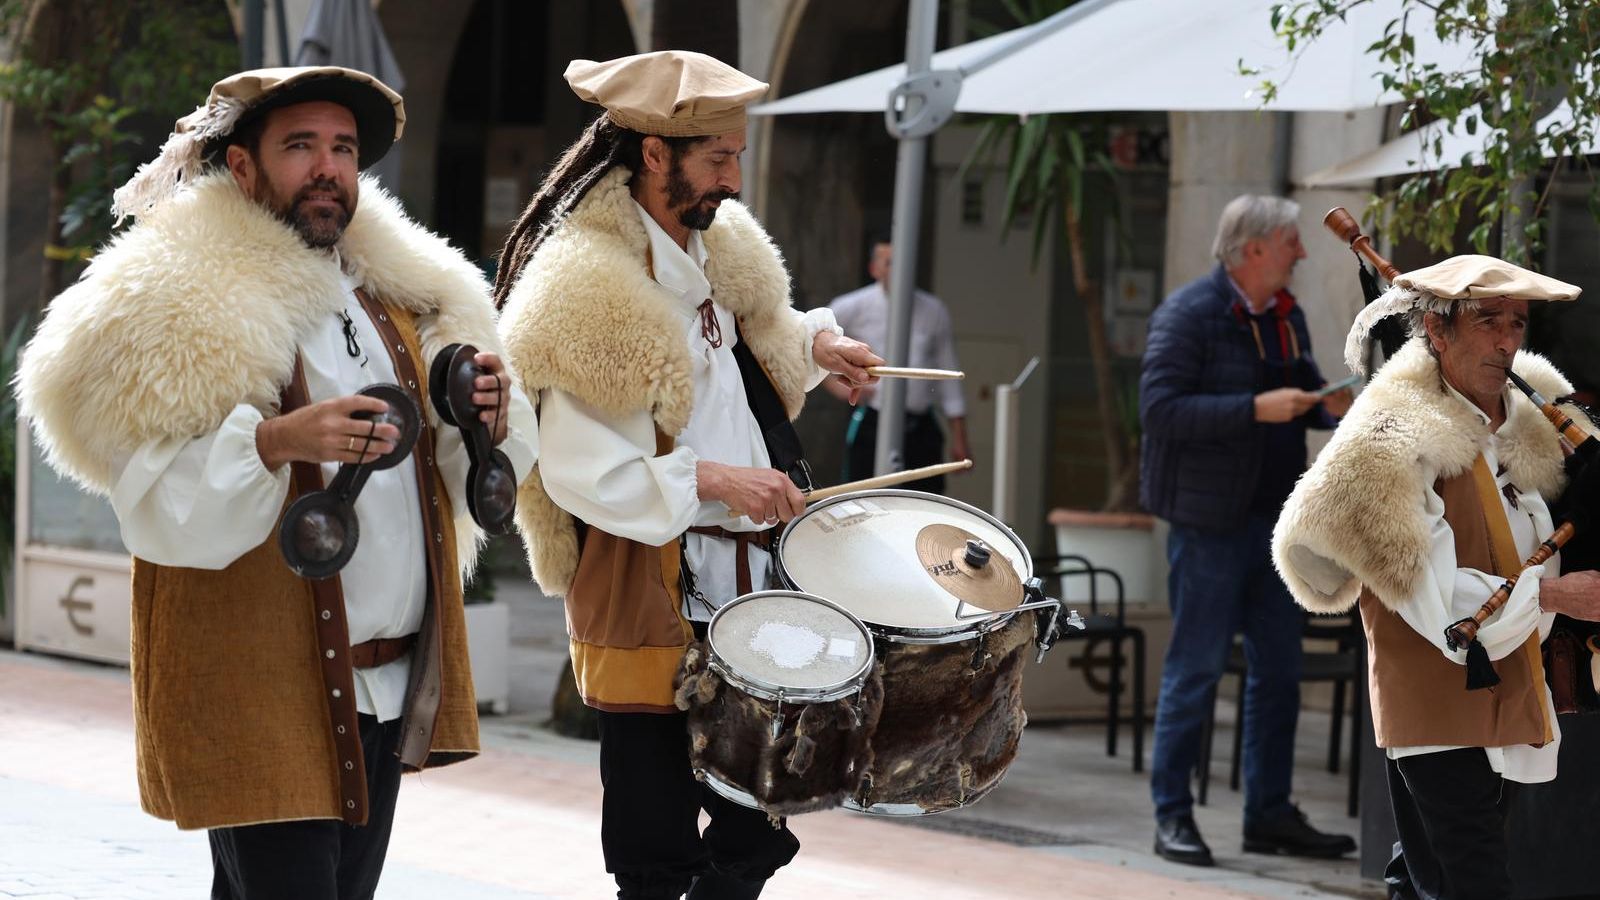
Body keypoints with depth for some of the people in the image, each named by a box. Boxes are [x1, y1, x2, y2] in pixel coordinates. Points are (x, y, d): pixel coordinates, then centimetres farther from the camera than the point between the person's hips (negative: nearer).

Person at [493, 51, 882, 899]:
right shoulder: (587, 291, -17)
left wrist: (815, 344, 11)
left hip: (749, 595, 8)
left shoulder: (722, 250, 9)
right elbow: (578, 475, -21)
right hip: (651, 611, -8)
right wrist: (711, 480, -25)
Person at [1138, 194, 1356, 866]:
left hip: (1274, 518, 8)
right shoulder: (1188, 315, -12)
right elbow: (1161, 408, -19)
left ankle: (1270, 813, 18)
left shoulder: (1286, 317, 12)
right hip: (1211, 518, -8)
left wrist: (1328, 406, 2)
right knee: (1196, 667, -3)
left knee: (1278, 670, 10)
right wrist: (1256, 409, -24)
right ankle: (1173, 816, 5)